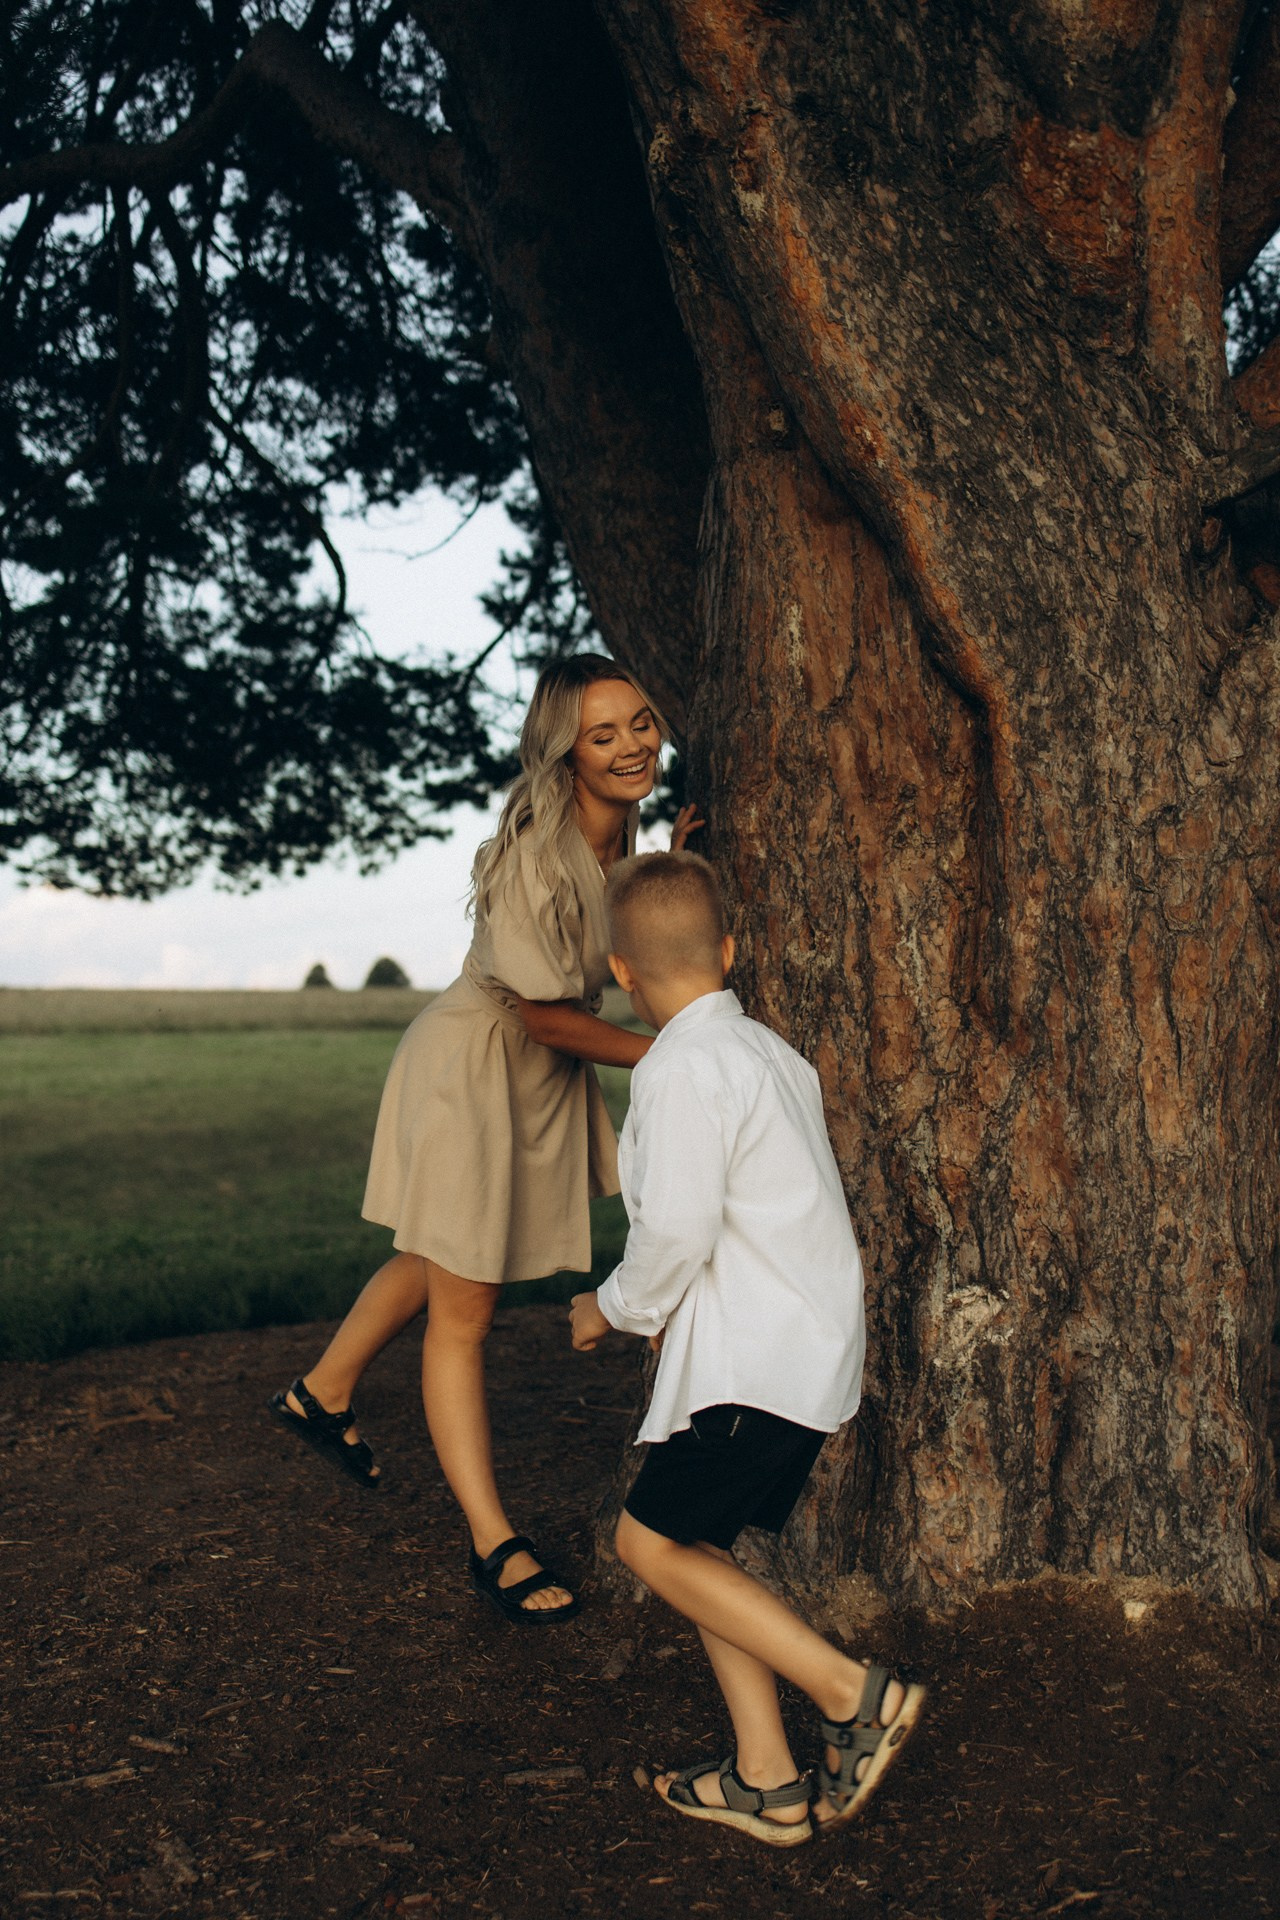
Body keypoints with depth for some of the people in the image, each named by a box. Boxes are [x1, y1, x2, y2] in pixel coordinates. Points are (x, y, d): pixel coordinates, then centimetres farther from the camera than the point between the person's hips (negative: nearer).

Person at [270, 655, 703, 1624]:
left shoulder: (623, 827, -4)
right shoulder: (534, 851, -29)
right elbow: (546, 1011, -22)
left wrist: (676, 865, -5)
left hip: (545, 1079, 9)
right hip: (473, 1065, -9)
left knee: (441, 1261, 26)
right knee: (463, 1309, 2)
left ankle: (322, 1392, 49)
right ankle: (495, 1544, 11)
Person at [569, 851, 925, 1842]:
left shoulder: (682, 1067, -15)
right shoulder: (773, 1052, 13)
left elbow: (678, 1229, -20)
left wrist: (614, 1306, -1)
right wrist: (676, 1310, 23)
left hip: (754, 1360, -9)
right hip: (810, 1344, 9)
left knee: (652, 1543, 0)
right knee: (697, 1545, 15)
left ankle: (851, 1690, -1)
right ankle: (767, 1778, 19)